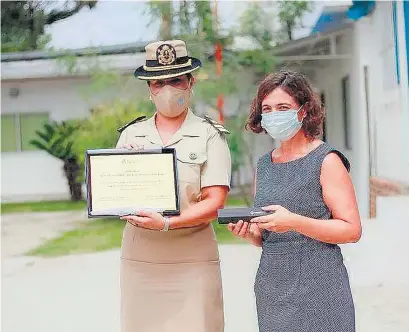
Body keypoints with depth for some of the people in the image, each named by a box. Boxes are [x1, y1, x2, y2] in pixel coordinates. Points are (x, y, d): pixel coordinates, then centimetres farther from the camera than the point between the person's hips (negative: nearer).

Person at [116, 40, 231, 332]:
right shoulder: (131, 135, 12)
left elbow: (215, 202, -6)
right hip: (138, 256, 3)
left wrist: (166, 224, -20)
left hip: (192, 258, -2)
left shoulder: (210, 135, 2)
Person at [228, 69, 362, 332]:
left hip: (316, 286, -5)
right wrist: (248, 232, -3)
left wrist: (294, 222, -22)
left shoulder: (326, 160, -6)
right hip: (272, 288, 5)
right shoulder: (264, 165, 12)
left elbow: (352, 230, -12)